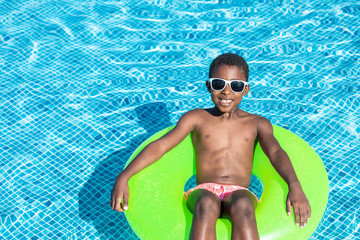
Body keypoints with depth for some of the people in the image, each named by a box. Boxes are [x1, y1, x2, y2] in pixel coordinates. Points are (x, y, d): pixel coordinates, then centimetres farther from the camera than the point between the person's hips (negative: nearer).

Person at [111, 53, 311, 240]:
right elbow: (161, 145, 5)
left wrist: (294, 185, -20)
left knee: (242, 207, -36)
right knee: (207, 205, -37)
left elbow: (276, 152, 1)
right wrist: (123, 177, -8)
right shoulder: (196, 118, 16)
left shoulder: (257, 123, 18)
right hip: (204, 192, 0)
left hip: (239, 194, 0)